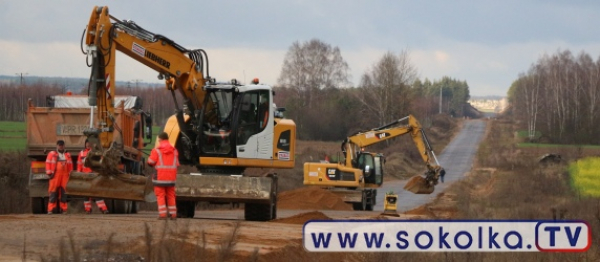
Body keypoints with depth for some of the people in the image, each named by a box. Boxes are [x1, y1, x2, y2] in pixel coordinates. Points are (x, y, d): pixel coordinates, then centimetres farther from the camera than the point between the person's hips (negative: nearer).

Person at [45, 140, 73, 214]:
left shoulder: (67, 155, 18)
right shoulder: (52, 154, 8)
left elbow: (70, 165, 17)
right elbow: (48, 163, 1)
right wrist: (49, 173, -7)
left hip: (65, 176, 3)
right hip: (55, 176, -3)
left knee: (64, 192, 2)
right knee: (53, 192, -6)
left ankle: (63, 209, 6)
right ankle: (51, 209, -7)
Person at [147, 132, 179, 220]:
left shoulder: (157, 151, -7)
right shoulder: (174, 151, 7)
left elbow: (150, 162, -7)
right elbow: (177, 164, 9)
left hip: (160, 177, -4)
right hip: (171, 177, 4)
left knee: (160, 196, 1)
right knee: (170, 196, 12)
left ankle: (162, 214, -7)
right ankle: (173, 214, 10)